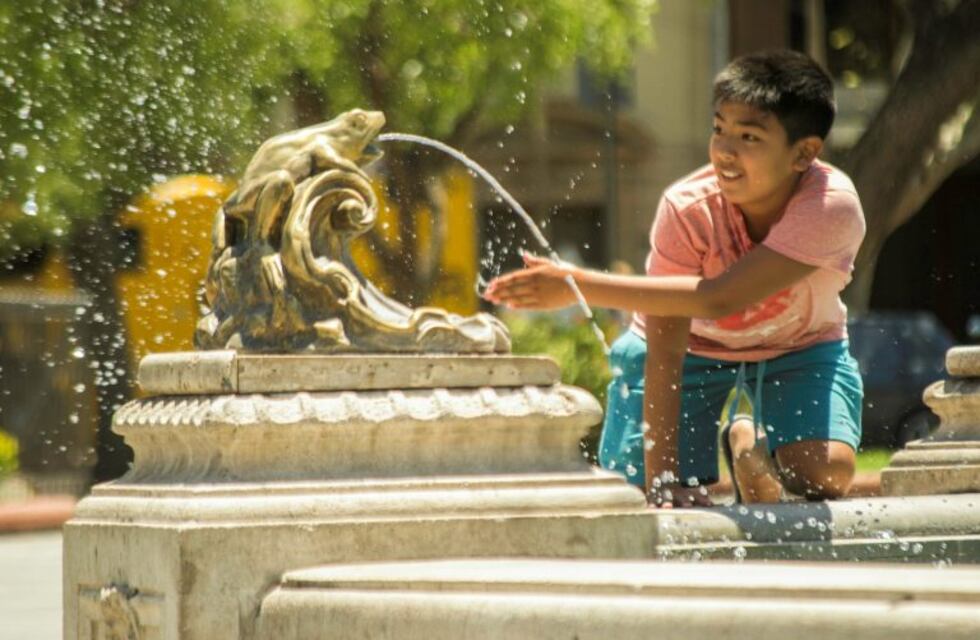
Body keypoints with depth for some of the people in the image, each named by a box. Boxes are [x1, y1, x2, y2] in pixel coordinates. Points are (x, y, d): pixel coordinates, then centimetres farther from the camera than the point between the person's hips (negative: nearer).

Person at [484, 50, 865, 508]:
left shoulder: (832, 207, -37)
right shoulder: (687, 209, -32)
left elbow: (719, 300, -44)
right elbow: (664, 352, -31)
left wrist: (580, 284, -48)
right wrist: (662, 482, -38)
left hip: (800, 347, 0)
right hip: (695, 345, 0)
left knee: (826, 478, -23)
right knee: (637, 501, -11)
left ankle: (749, 443, 9)